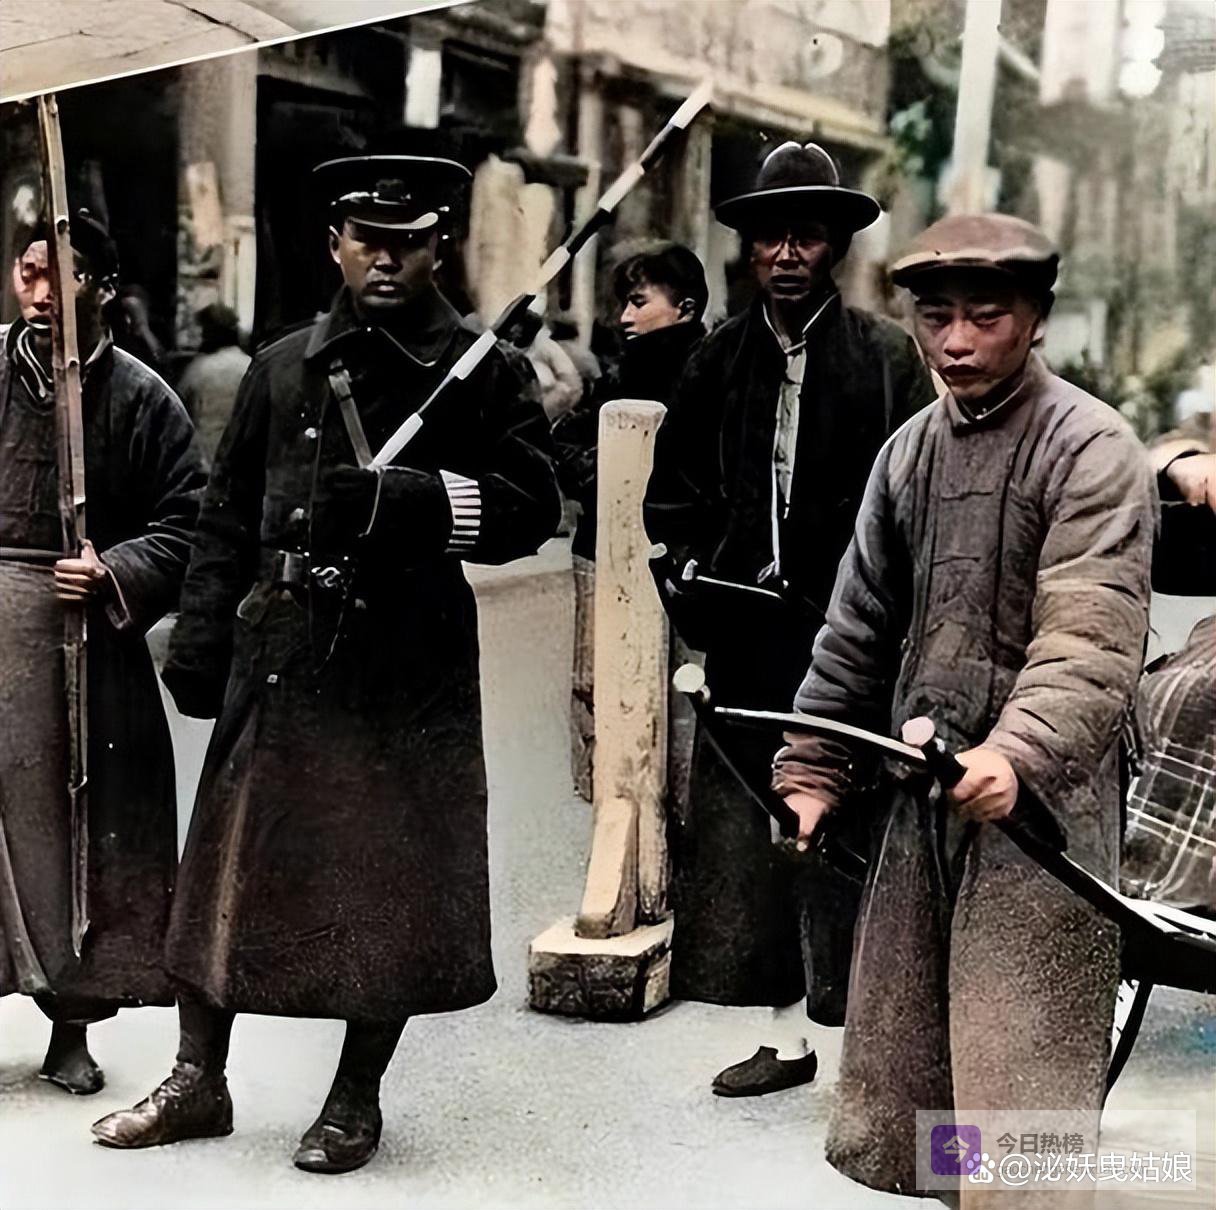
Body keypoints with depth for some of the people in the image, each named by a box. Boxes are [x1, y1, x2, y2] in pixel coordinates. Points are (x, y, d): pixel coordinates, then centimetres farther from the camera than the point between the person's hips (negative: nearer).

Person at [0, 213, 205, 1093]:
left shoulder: (140, 399, 0)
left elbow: (188, 526, -1)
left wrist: (116, 576, -15)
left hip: (89, 640, -1)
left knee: (81, 826, 5)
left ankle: (72, 1027, 18)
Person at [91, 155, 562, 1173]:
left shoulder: (484, 373, 0)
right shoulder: (283, 366, 9)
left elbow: (530, 506, -7)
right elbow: (230, 512, 12)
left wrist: (400, 501, -19)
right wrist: (201, 636, 6)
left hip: (410, 666, -3)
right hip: (278, 657, 3)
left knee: (390, 886, 5)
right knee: (232, 864, 8)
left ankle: (356, 1099, 22)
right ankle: (198, 1082, 24)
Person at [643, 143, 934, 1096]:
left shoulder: (887, 356, -2)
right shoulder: (721, 358, 10)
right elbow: (675, 483, 19)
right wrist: (689, 564, 5)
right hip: (748, 634, 5)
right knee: (749, 837, 10)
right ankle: (789, 1040, 24)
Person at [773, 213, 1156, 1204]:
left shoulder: (1091, 449, -9)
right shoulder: (911, 449, 12)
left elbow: (1092, 639, -21)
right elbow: (861, 626, 18)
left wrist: (1017, 751, -36)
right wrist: (814, 766, 15)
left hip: (1035, 806, -7)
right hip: (919, 799, 7)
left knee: (1019, 1099, -6)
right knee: (895, 1105, 13)